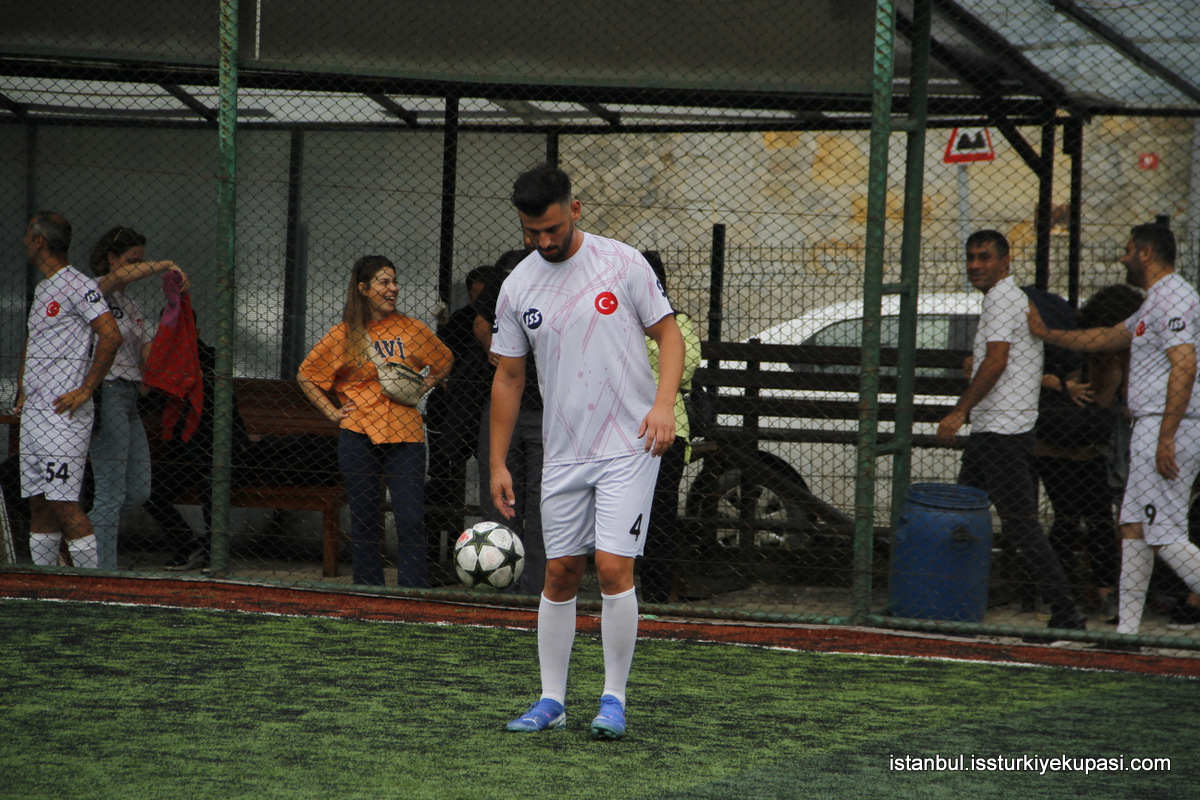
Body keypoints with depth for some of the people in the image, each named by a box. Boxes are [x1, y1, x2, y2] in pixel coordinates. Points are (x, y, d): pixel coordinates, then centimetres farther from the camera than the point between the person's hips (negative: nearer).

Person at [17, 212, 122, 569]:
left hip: (63, 413, -9)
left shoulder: (78, 286, -10)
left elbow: (111, 336, -19)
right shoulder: (42, 290, 19)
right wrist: (23, 389, 20)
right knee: (38, 503, 8)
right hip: (32, 414, 9)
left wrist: (85, 390, -18)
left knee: (63, 503, -13)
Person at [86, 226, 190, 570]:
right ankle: (103, 575, -5)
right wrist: (165, 266, -23)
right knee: (111, 492, -9)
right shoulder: (95, 290, -5)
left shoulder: (131, 306, 20)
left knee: (138, 491, 7)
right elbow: (120, 276, -29)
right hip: (106, 396, -9)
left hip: (130, 400, 9)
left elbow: (148, 356, 13)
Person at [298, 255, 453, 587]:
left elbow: (444, 362, 24)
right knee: (364, 520, 4)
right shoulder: (344, 335, 5)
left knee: (411, 520, -9)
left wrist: (425, 386, 8)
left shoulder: (412, 330, 7)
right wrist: (331, 411, 6)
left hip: (405, 435, 0)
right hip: (359, 436, 0)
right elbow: (306, 376, 15)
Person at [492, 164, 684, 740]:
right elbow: (508, 376, 11)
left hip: (629, 448, -4)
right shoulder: (518, 288, 5)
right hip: (562, 454, 4)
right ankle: (551, 702, 15)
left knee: (613, 568, -12)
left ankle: (614, 699, -1)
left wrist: (664, 403, -16)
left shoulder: (622, 263, -4)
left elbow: (668, 333, 0)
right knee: (560, 574, 6)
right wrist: (498, 463, 8)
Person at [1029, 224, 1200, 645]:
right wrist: (1046, 334, 38)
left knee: (1165, 537, -13)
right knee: (1133, 527, 11)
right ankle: (1127, 628, 12)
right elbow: (1106, 338, 34)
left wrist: (1166, 438, -27)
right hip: (1152, 428, 11)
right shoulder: (1156, 302, 21)